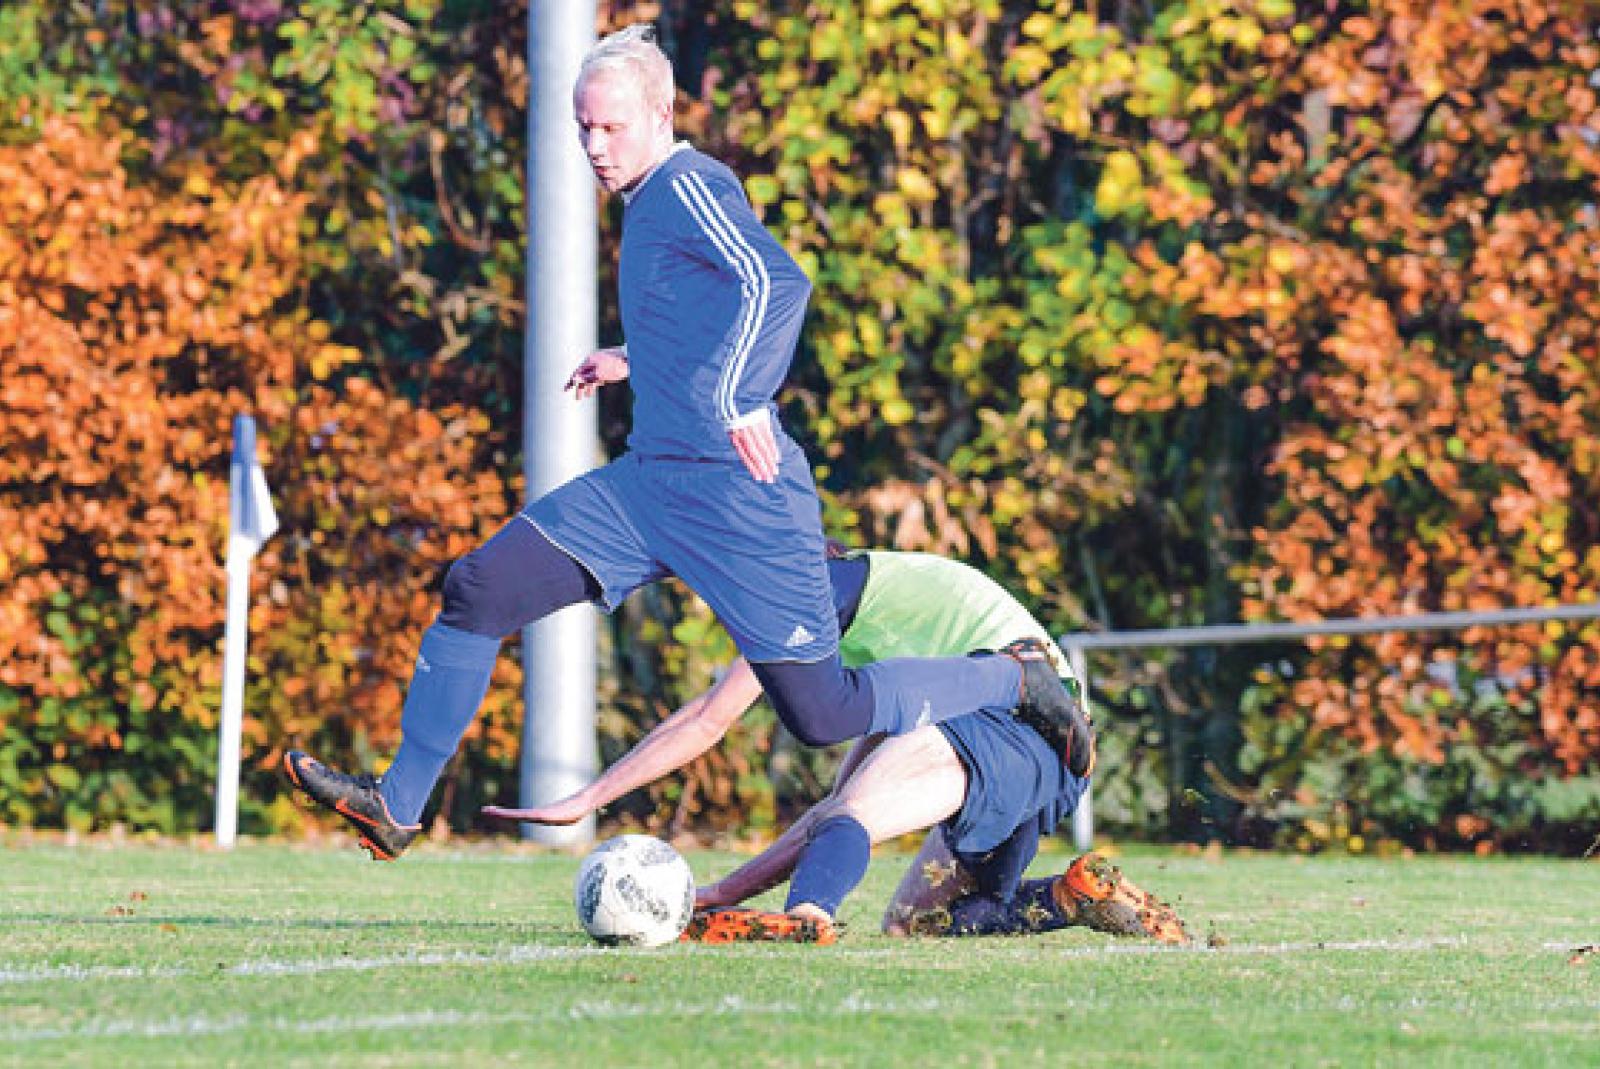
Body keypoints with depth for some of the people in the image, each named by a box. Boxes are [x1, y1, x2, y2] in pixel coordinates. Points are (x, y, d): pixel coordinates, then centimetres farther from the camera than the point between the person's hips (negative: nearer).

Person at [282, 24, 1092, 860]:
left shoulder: (689, 189, -12)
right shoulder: (651, 203, 17)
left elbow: (777, 283, -29)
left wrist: (735, 400, -31)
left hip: (736, 492, -9)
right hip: (650, 480, 9)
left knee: (821, 715, -5)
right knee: (478, 592, -3)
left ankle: (1014, 679, 16)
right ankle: (398, 805, 0)